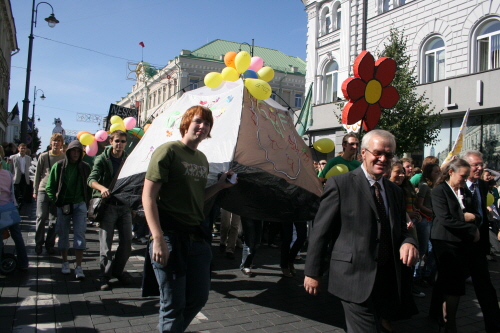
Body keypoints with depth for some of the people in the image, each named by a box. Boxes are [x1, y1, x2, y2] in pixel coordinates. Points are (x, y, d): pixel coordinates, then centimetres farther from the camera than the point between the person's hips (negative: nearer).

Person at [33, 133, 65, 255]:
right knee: (41, 217, -2)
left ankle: (50, 244, 13)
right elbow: (37, 174, 9)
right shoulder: (43, 156, 5)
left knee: (54, 220, 3)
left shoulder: (65, 157, 4)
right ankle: (38, 243, 12)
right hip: (43, 190, 0)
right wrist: (35, 191, 6)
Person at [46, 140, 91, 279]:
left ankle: (79, 267, -2)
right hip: (62, 205, 0)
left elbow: (89, 185, 9)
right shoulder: (59, 166, 0)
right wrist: (55, 202, -5)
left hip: (80, 205, 0)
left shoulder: (85, 167, 3)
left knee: (80, 234, -5)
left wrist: (87, 201, 1)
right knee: (63, 235, 10)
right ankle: (65, 263, 27)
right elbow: (50, 187, 3)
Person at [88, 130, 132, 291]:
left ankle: (117, 270, 24)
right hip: (107, 205, -3)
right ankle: (105, 276, 10)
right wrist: (102, 187, -34)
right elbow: (91, 179, -12)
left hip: (124, 206, 4)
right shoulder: (102, 159, 0)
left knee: (127, 241, 5)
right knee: (106, 243, -1)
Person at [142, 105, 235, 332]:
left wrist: (219, 185, 6)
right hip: (170, 237, -7)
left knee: (199, 297, 16)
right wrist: (158, 238, -21)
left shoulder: (202, 159, 14)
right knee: (173, 304, 3)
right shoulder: (168, 151, -9)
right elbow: (148, 196, -14)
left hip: (196, 238, 8)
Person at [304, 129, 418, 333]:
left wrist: (408, 242, -7)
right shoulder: (340, 184, -7)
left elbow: (400, 231, 18)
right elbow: (320, 231, -7)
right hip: (355, 278, -6)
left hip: (387, 280, 7)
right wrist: (312, 272, -6)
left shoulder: (395, 191, 13)